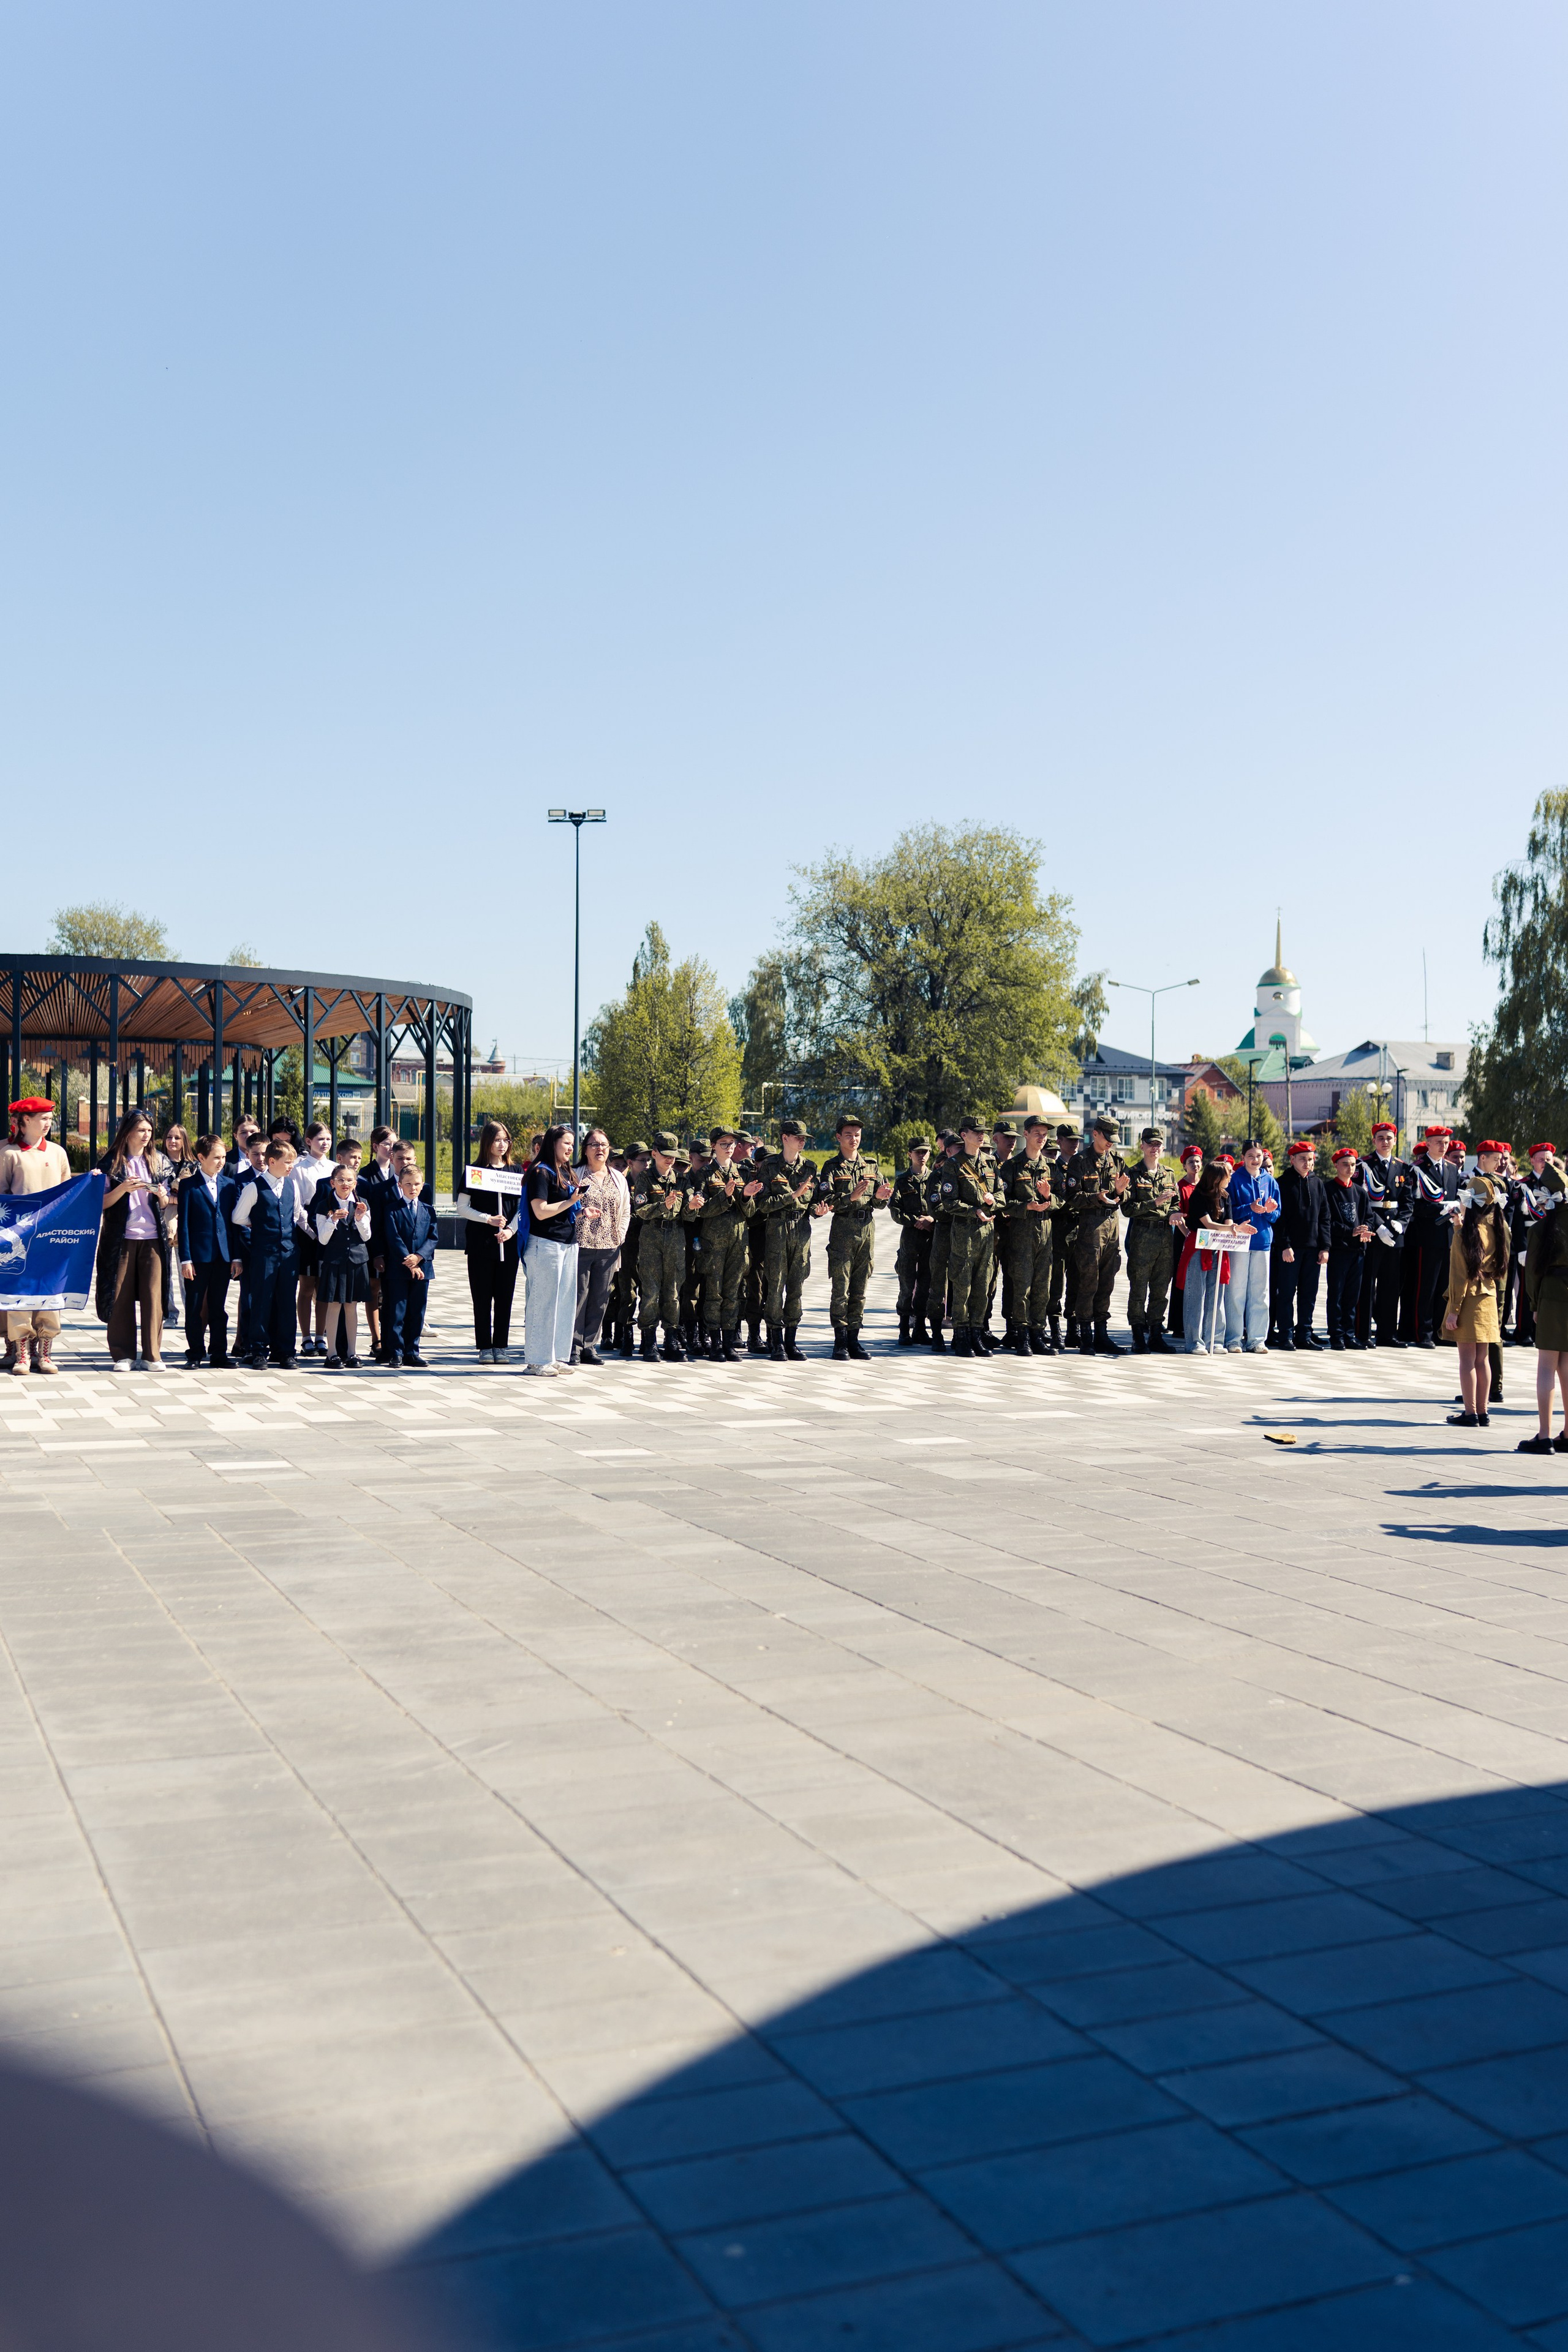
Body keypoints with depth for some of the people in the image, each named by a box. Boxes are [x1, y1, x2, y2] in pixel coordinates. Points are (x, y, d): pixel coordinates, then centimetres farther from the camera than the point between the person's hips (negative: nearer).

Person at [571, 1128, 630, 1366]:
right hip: (581, 1246, -4)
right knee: (578, 1297, -5)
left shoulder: (618, 1178, 15)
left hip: (608, 1248, 4)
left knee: (600, 1299, 5)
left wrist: (620, 1236, 7)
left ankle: (590, 1346, 13)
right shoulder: (576, 1176, 2)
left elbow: (626, 1211, 18)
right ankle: (574, 1347, 2)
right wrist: (581, 1212, -18)